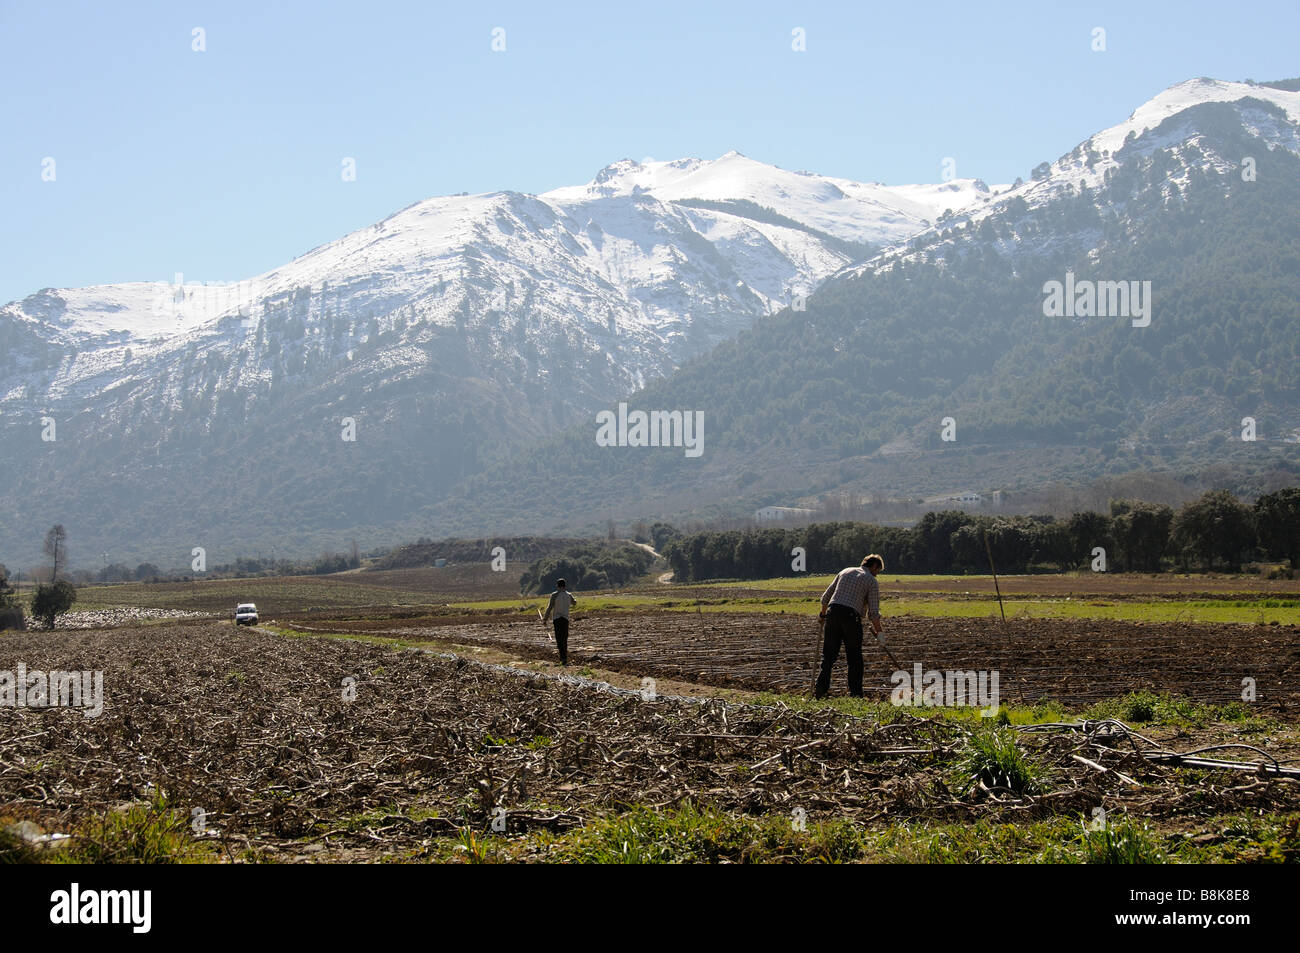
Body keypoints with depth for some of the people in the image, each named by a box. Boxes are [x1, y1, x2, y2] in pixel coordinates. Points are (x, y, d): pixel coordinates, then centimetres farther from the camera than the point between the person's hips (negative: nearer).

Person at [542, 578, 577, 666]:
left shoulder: (554, 595, -7)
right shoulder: (569, 595, 6)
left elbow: (550, 608, -10)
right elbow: (574, 603, 27)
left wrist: (545, 619, -3)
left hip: (557, 618, -4)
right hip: (566, 618, 4)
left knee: (559, 639, -5)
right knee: (564, 639, 16)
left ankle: (563, 658, -18)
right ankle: (564, 657, 21)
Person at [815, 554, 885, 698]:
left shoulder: (845, 572, 20)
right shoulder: (872, 581, 5)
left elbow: (825, 597, 20)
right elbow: (873, 612, -1)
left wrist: (823, 615, 33)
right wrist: (878, 631, 10)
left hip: (833, 612, 4)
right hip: (851, 616, -4)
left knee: (829, 654, 6)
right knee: (854, 657, 7)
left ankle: (821, 687, -6)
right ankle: (855, 693, 8)